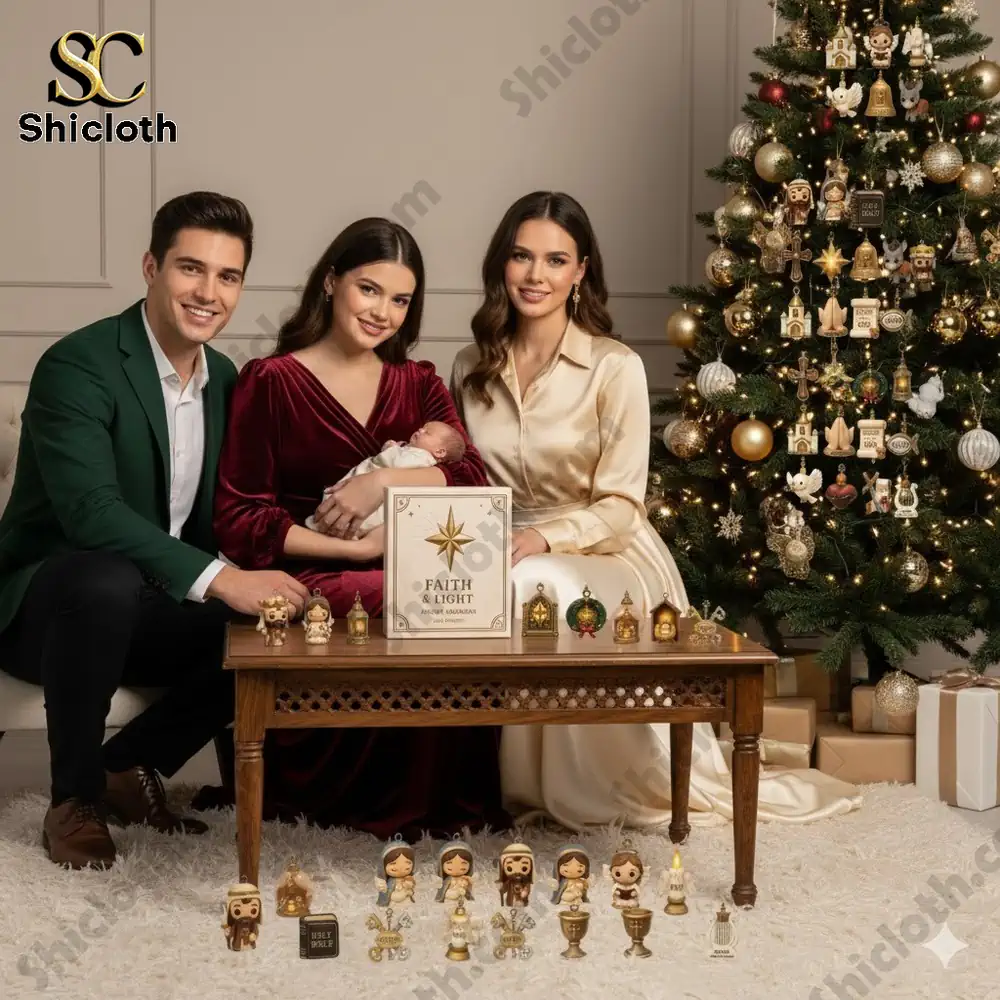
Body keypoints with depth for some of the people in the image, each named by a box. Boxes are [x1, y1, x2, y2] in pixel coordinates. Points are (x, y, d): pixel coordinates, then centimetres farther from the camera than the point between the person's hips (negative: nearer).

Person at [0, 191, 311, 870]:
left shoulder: (224, 377, 5)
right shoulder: (77, 365, -18)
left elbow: (220, 515, 9)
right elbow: (90, 510, -32)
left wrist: (260, 580, -11)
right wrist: (220, 580, -38)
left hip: (144, 613, 6)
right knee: (105, 579, -39)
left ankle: (129, 766, 3)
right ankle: (75, 800, -17)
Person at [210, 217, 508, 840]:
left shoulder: (419, 385, 18)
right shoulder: (270, 383, 4)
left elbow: (474, 481, 2)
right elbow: (238, 521, -3)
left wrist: (386, 482, -15)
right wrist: (357, 551, -12)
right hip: (310, 581, -4)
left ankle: (457, 802, -14)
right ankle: (388, 811, -15)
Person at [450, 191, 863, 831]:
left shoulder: (615, 367, -7)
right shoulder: (472, 367, 7)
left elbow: (619, 508, -9)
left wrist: (543, 541, -27)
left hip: (605, 555, -3)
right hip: (503, 553, 3)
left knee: (536, 588, -37)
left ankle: (571, 793, -17)